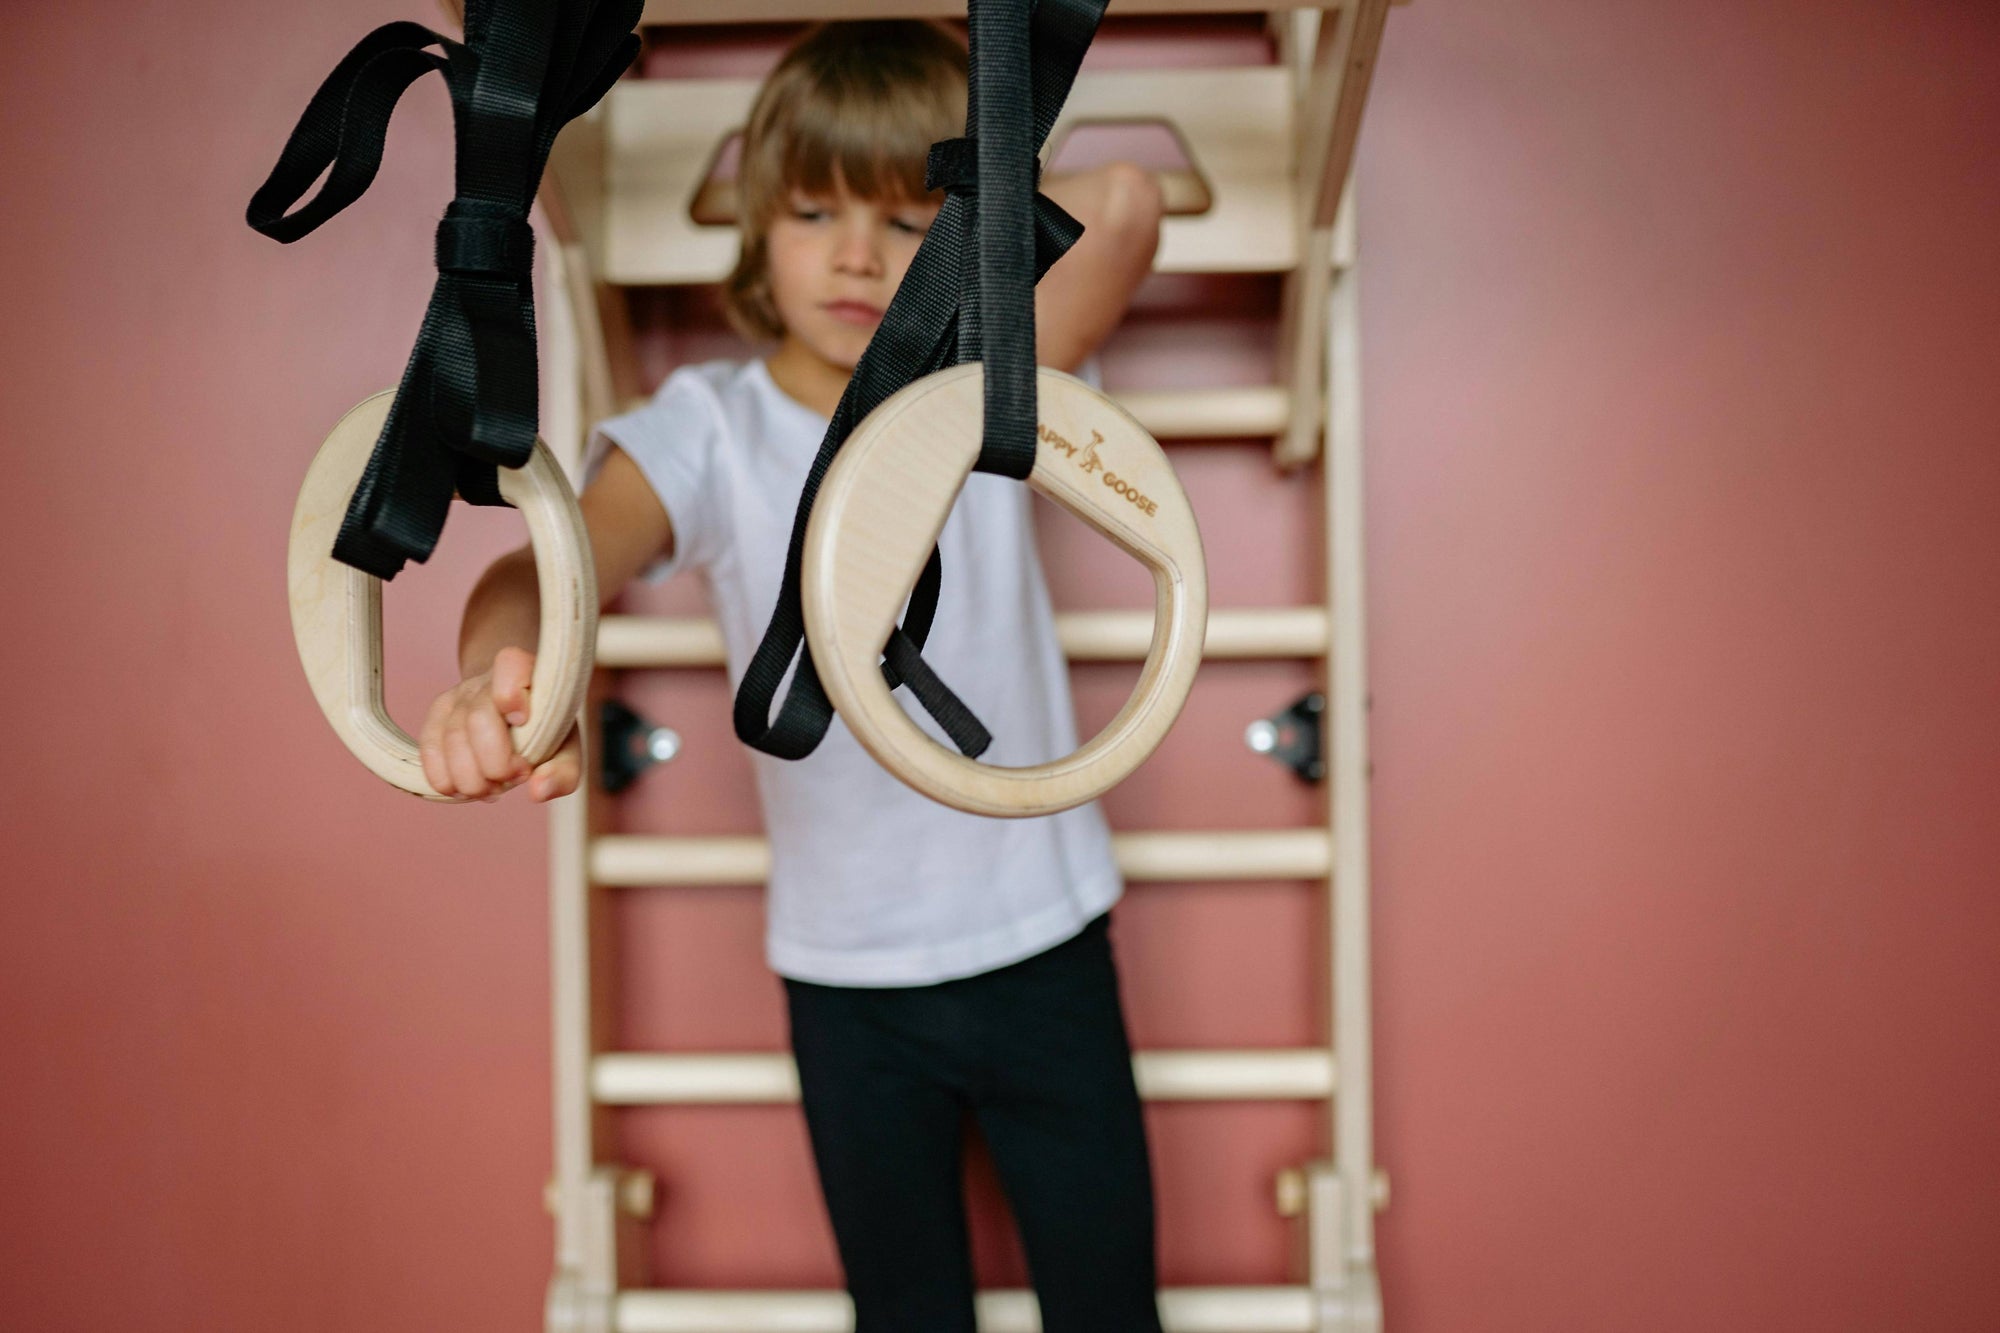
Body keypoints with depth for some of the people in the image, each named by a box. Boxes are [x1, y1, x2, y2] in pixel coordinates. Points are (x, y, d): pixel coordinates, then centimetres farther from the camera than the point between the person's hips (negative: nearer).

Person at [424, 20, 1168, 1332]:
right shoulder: (706, 429, -11)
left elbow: (1124, 203, -24)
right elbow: (554, 560, -30)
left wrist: (960, 256, -10)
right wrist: (499, 670, -51)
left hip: (1045, 952, 0)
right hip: (846, 979, 0)